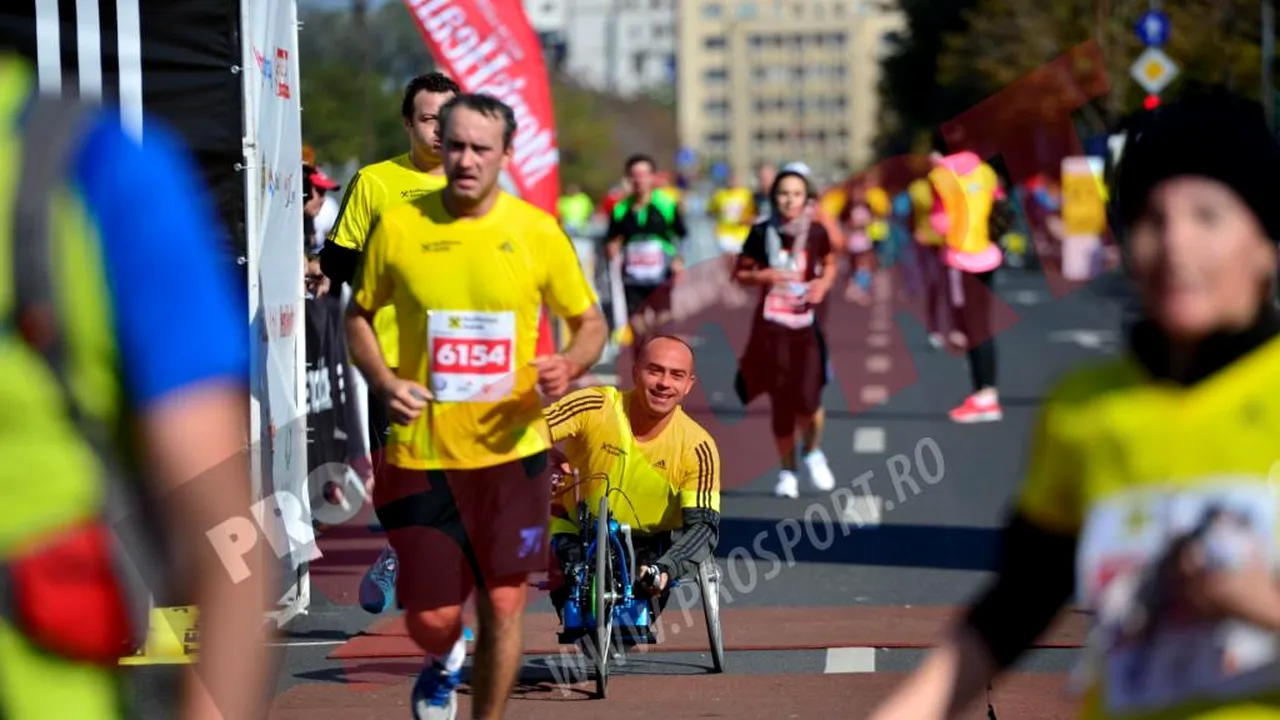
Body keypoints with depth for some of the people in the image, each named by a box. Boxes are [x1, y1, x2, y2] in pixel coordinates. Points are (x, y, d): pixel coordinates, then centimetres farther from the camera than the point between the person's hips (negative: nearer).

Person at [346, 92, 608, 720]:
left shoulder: (537, 232, -2)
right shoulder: (397, 227, -3)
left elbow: (591, 323, 8)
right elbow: (359, 315, 10)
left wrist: (570, 365, -15)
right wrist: (384, 381, -8)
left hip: (510, 450, 0)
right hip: (421, 452, 0)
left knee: (503, 605, 4)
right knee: (431, 618, 1)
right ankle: (443, 663, 38)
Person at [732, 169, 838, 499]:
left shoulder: (816, 233, -1)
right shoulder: (762, 233, -3)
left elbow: (830, 264, 17)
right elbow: (740, 273, 5)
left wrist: (824, 283, -4)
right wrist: (762, 276, -15)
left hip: (807, 326, 0)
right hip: (772, 326, 0)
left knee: (807, 400, -13)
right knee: (780, 403, 6)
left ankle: (814, 453, 18)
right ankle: (787, 472, 22)